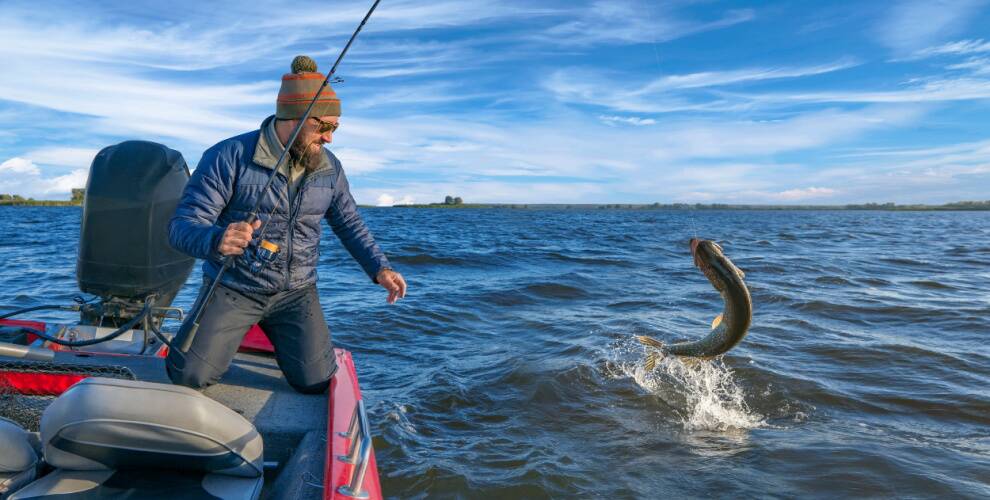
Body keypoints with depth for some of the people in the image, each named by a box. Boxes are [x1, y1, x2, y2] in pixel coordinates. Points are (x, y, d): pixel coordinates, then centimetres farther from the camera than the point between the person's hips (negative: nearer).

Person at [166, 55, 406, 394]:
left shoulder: (330, 169, 0)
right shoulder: (229, 157, -14)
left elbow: (349, 224, 12)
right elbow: (182, 226, -17)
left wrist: (379, 268, -3)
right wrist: (217, 240, -42)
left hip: (296, 293, 3)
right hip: (232, 289, -3)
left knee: (316, 382, -6)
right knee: (190, 376, -13)